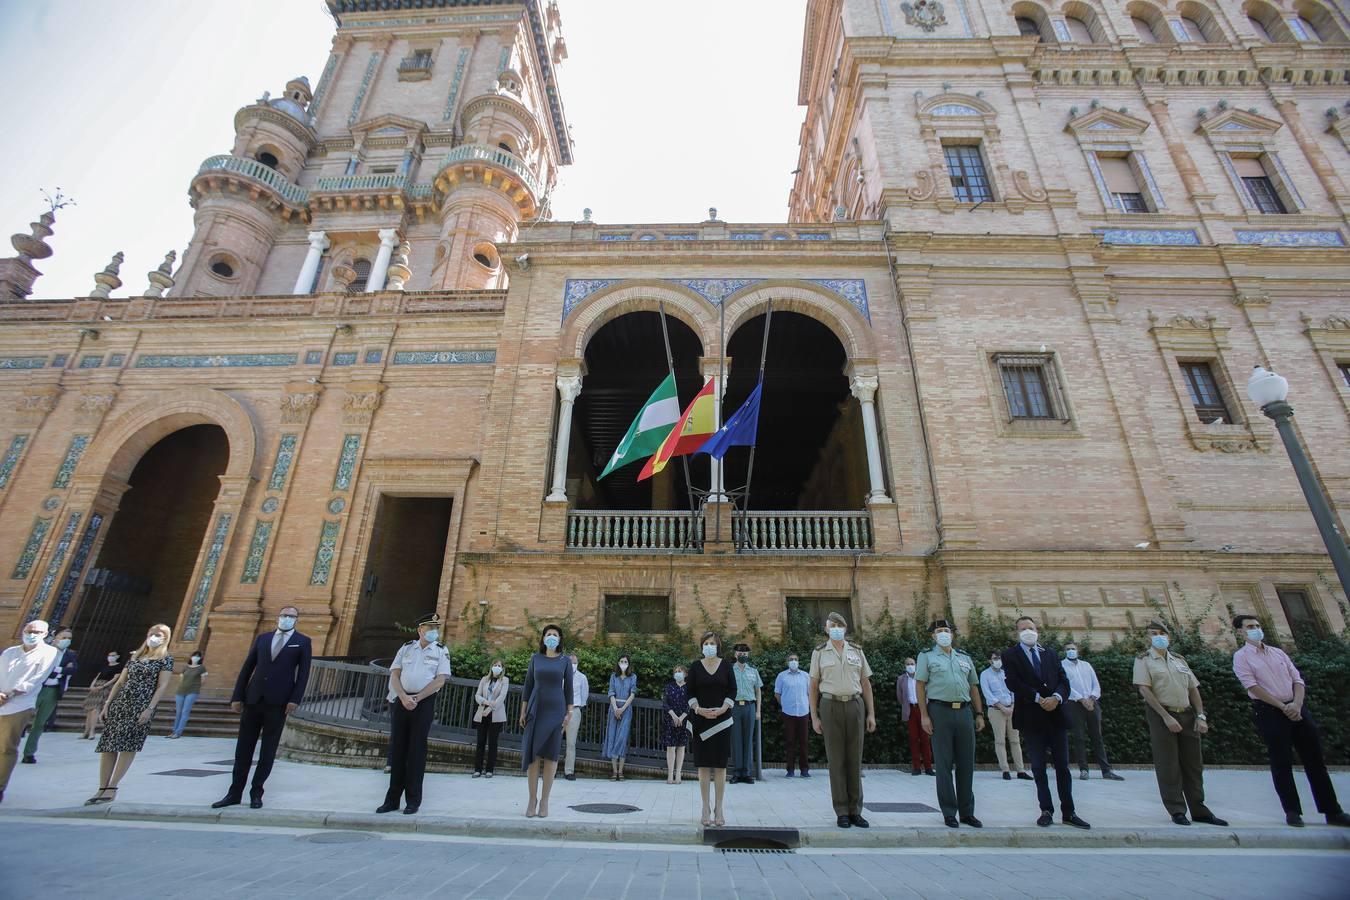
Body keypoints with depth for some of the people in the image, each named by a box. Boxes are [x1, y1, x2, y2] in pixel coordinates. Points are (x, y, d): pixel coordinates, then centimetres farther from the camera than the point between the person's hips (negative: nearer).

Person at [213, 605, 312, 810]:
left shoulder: (303, 642, 3)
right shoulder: (262, 638, 12)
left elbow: (303, 673, -3)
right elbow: (246, 668, 10)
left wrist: (295, 699, -13)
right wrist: (237, 696, 4)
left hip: (278, 703, -3)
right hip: (253, 699, 3)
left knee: (268, 750, 5)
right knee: (243, 747, 9)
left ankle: (256, 792, 16)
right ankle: (235, 793, 20)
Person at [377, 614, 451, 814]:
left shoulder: (441, 651, 0)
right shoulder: (406, 648, 8)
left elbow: (440, 680, -6)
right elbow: (394, 675, 3)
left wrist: (416, 698, -12)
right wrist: (404, 697, -11)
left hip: (424, 703, -3)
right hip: (401, 701, 3)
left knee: (416, 751, 1)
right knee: (397, 748, 7)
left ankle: (413, 800, 11)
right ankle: (392, 799, 18)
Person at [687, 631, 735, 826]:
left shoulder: (726, 666, 3)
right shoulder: (695, 667, 3)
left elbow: (732, 690, 2)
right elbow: (690, 693, 2)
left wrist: (723, 708, -11)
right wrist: (698, 709, -13)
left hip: (722, 720, 0)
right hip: (701, 720, 0)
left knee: (720, 765, 3)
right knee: (703, 764, 3)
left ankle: (718, 808, 11)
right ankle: (706, 808, 12)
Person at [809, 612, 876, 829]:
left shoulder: (857, 651, 9)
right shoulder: (819, 652, 3)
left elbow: (866, 683, 10)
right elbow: (814, 686, 3)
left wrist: (871, 713, 4)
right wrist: (814, 717, -2)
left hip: (855, 705, 2)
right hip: (831, 706, -2)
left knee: (855, 760, 6)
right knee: (836, 760, 2)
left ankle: (855, 811, 16)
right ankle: (841, 812, 12)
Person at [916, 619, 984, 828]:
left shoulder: (965, 657, 15)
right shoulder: (926, 656, 2)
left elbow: (973, 687, 17)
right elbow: (920, 686, -3)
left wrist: (979, 714, 9)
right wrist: (924, 715, -9)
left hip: (964, 711, 4)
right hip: (940, 711, -4)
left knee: (966, 764, 8)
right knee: (944, 764, 1)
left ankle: (967, 812, 20)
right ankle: (949, 813, 11)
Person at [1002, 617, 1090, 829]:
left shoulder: (1050, 654, 13)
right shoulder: (1010, 655, 0)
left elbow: (1064, 680, 6)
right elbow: (1013, 683, -11)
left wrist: (1056, 698, -13)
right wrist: (1039, 699, -16)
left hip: (1056, 714, 3)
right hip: (1031, 718, -3)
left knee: (1063, 765, 8)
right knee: (1038, 767, 4)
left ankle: (1068, 813, 18)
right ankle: (1046, 811, 15)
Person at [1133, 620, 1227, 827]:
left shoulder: (1179, 660, 14)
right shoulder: (1143, 660, -3)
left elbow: (1193, 689, 14)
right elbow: (1144, 689, -11)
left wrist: (1200, 716, 2)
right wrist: (1166, 717, -16)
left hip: (1187, 715, 5)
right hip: (1161, 716, -5)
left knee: (1193, 764, 10)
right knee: (1168, 766, -1)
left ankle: (1199, 810, 22)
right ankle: (1177, 811, 9)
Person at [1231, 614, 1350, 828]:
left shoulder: (1278, 652, 14)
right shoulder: (1241, 657, -3)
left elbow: (1297, 679, 8)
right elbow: (1252, 686, -11)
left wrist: (1296, 703, -9)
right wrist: (1283, 706, -14)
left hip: (1297, 709, 5)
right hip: (1269, 712, -5)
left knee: (1315, 759, 8)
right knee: (1282, 763, -1)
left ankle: (1332, 811, 17)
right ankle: (1292, 810, 8)